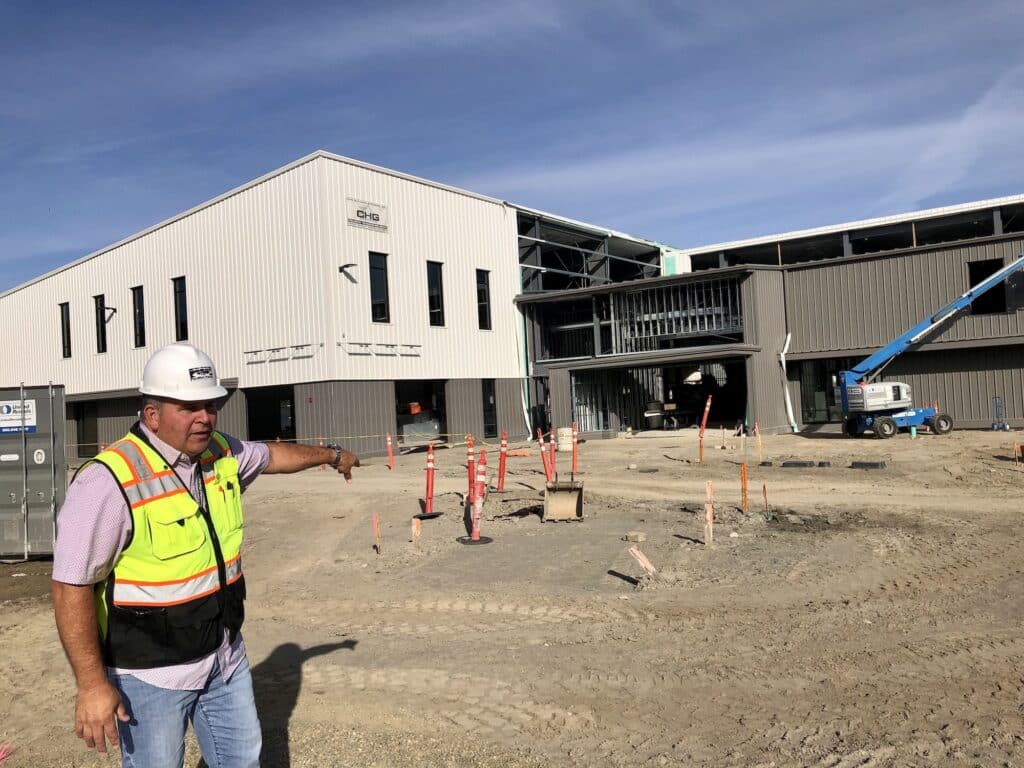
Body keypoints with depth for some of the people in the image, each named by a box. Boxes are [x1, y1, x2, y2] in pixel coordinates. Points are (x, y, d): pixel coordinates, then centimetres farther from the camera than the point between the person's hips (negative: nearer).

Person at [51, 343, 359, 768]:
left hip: (226, 658, 7)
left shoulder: (221, 453, -1)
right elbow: (72, 586, -20)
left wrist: (331, 454, 35)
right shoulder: (110, 481, -24)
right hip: (151, 674, -7)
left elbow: (272, 454, 20)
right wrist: (92, 684, -19)